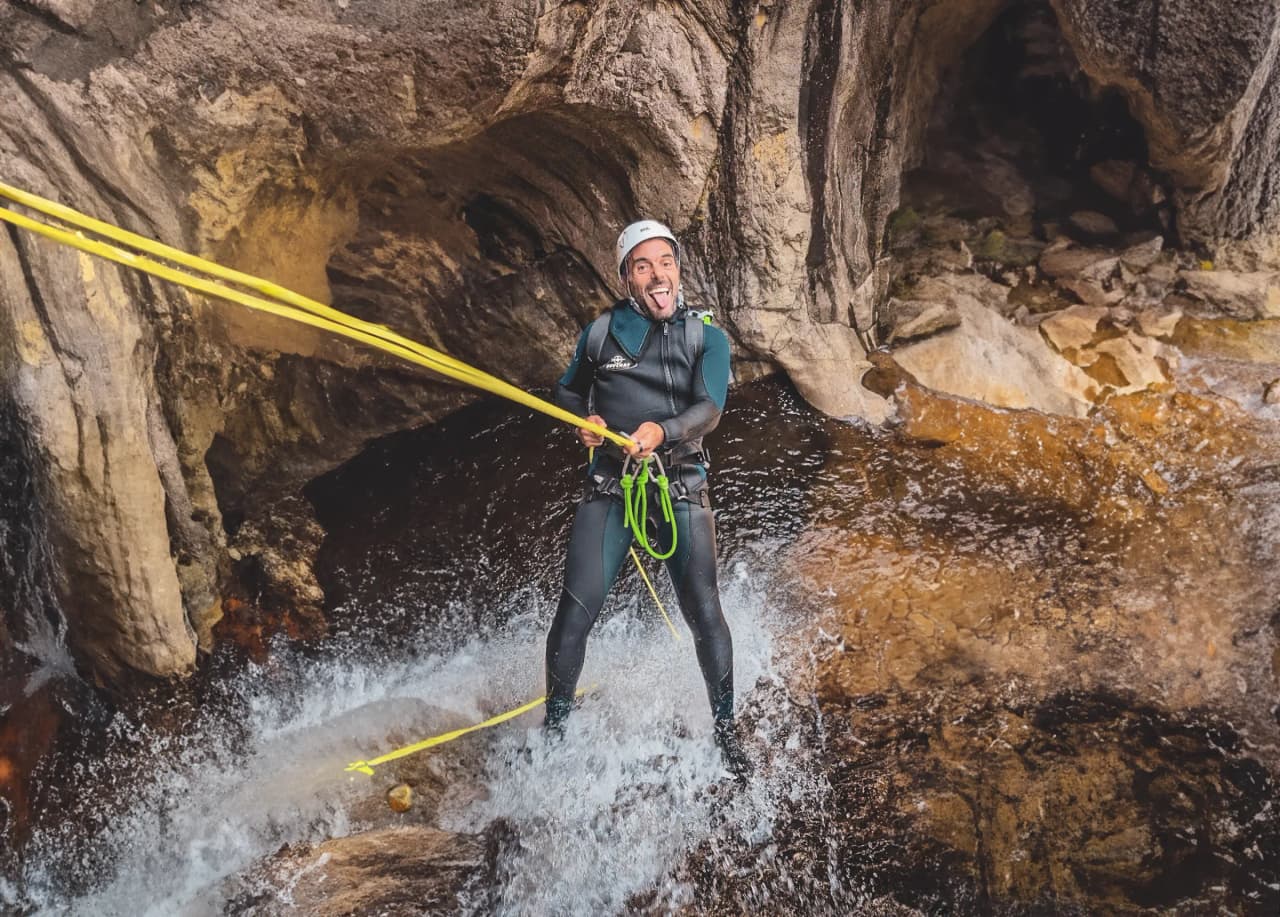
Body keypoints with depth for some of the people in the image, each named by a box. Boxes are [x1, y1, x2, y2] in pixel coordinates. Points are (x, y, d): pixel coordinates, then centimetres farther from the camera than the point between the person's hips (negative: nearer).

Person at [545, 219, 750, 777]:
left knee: (703, 613, -7)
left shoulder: (707, 339, 5)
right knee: (576, 611, -6)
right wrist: (583, 418, -1)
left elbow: (709, 410, -10)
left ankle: (725, 730, 13)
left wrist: (662, 430, -31)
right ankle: (554, 726, 15)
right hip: (609, 487, 1)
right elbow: (567, 391, 23)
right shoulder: (601, 332, 8)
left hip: (681, 489, 0)